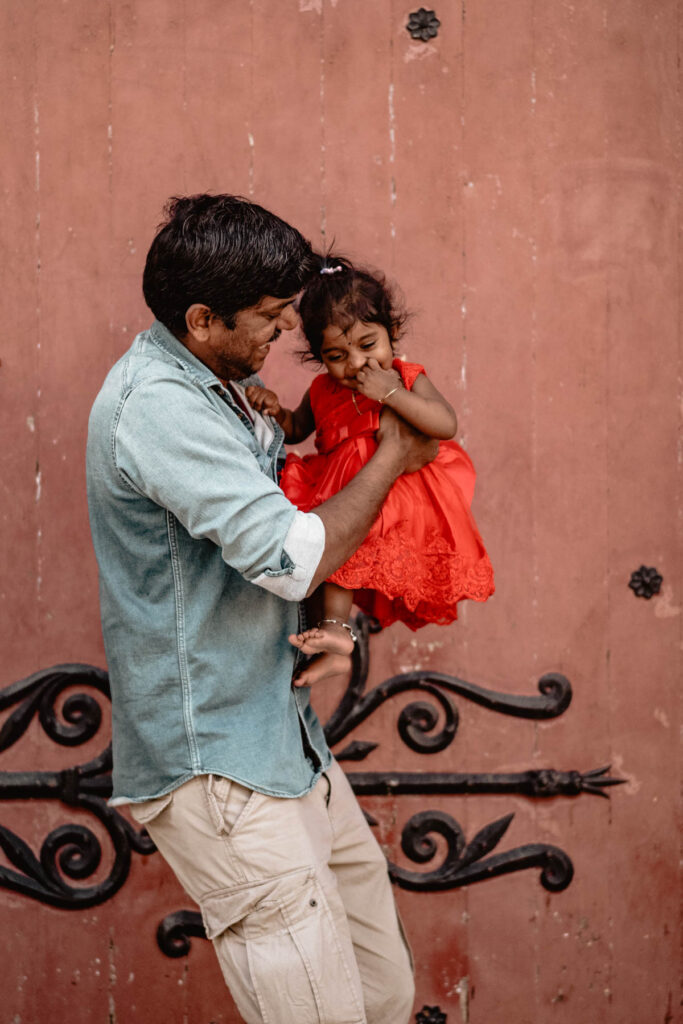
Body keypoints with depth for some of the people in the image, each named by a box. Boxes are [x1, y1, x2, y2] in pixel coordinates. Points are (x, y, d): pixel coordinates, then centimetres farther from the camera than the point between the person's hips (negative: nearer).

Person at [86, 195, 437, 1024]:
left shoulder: (210, 386, 13)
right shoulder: (158, 403, -19)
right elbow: (290, 556, -22)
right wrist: (390, 459, -7)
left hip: (281, 740, 10)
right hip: (216, 767, -10)